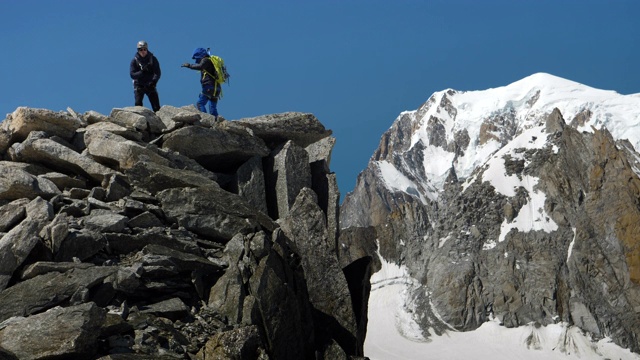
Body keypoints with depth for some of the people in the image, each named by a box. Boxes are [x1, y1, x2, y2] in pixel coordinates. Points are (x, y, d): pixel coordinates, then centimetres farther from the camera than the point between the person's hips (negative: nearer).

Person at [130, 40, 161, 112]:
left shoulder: (153, 59, 0)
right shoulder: (135, 60, -1)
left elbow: (157, 73, -7)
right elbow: (132, 74, -9)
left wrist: (153, 81, -25)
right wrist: (142, 72, -25)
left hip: (150, 85, 1)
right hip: (139, 86, 0)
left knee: (156, 106, -5)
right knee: (138, 104, -14)